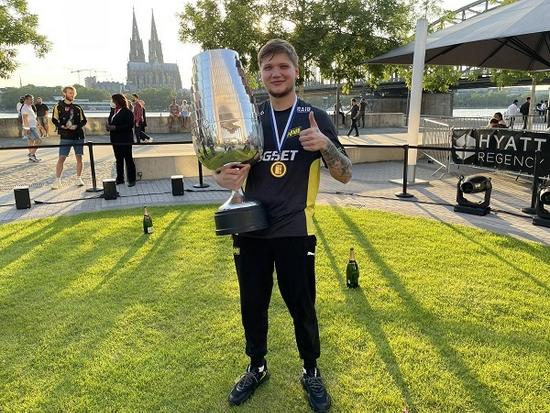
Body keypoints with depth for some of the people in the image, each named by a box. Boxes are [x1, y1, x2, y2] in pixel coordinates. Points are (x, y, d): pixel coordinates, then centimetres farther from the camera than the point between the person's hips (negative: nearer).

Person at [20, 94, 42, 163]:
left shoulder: (29, 107, 18)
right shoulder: (25, 108, -13)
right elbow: (25, 119, -20)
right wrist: (28, 128, -24)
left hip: (32, 127, 10)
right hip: (29, 128, -10)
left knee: (31, 142, 10)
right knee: (39, 140, -15)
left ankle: (31, 158, 13)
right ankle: (32, 154, -14)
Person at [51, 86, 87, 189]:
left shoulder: (77, 107, 8)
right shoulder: (59, 106, 2)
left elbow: (84, 120, 7)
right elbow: (54, 120, 1)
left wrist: (76, 126, -10)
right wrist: (62, 126, -16)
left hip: (78, 136, 2)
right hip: (65, 137, -2)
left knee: (79, 157, 5)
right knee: (61, 158, -4)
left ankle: (79, 179, 17)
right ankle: (57, 181, 3)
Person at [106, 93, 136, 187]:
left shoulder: (127, 112, -10)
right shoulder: (113, 111, 13)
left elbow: (130, 125, -18)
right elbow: (109, 121, 21)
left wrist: (115, 128, -21)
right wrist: (108, 127, -4)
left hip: (125, 140, -8)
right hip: (115, 140, 8)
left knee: (128, 159, -2)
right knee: (118, 159, 12)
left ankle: (131, 179, 3)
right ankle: (120, 178, 20)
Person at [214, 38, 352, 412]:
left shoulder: (315, 117, -1)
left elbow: (345, 175, -4)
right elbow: (225, 165, 8)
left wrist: (325, 144, -24)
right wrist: (225, 176, -16)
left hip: (295, 231, -2)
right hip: (250, 230, 3)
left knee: (302, 307, 10)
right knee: (252, 305, 15)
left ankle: (312, 373, 34)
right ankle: (257, 368, 39)